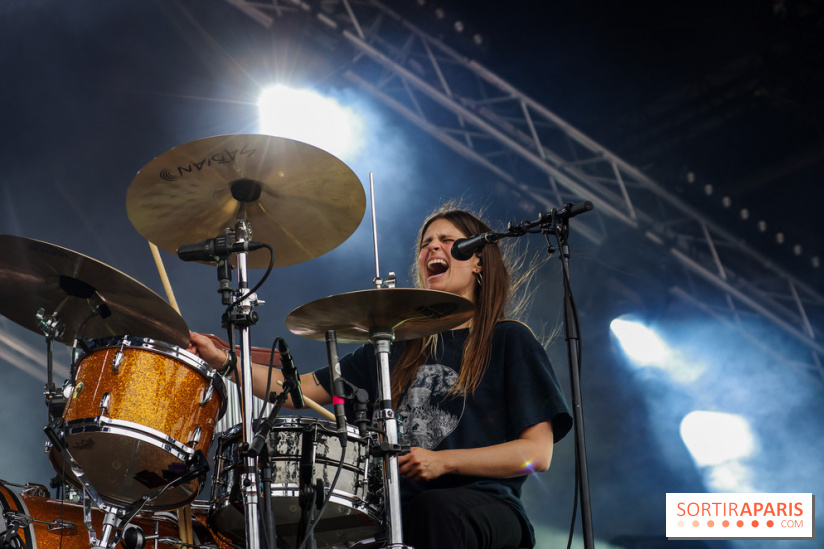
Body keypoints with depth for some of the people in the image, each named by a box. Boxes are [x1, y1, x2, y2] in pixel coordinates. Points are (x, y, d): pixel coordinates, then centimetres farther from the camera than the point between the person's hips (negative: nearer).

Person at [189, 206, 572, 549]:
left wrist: (443, 461, -13)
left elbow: (538, 453, -2)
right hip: (402, 504, 4)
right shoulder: (399, 346, 21)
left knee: (436, 510, -39)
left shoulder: (508, 341, 6)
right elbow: (303, 389, 18)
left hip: (483, 505, -3)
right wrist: (222, 360, 5)